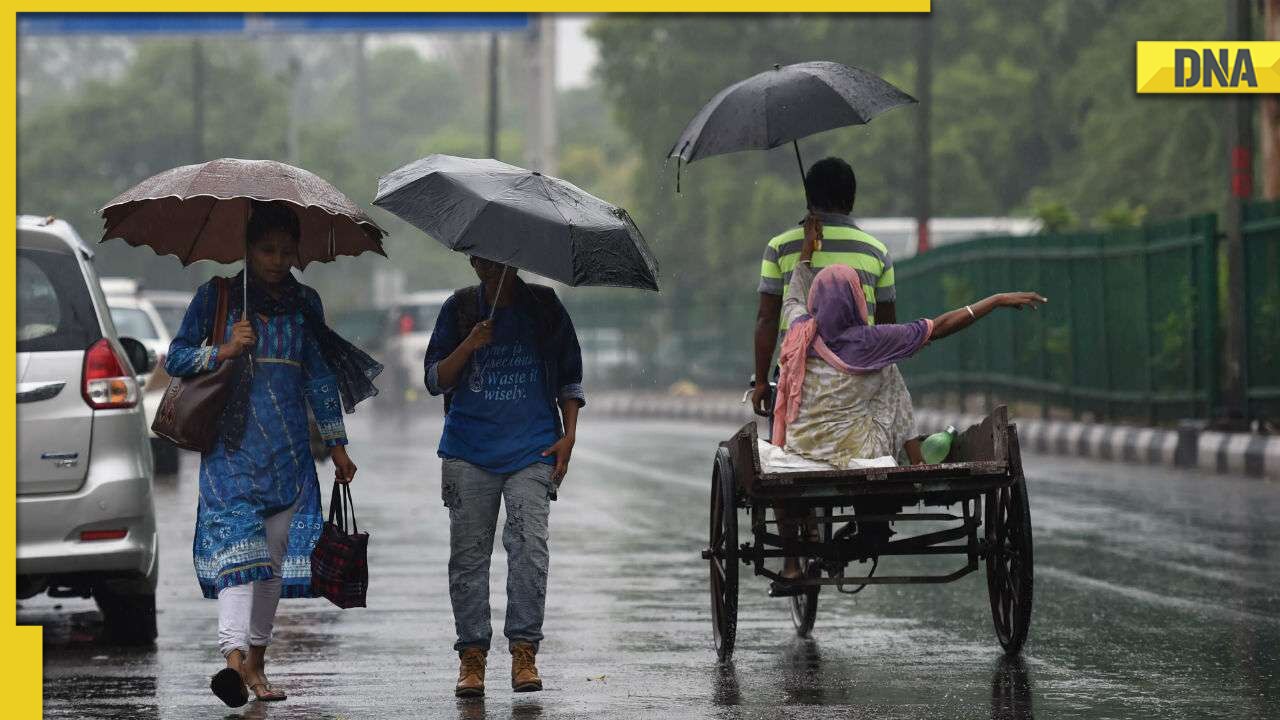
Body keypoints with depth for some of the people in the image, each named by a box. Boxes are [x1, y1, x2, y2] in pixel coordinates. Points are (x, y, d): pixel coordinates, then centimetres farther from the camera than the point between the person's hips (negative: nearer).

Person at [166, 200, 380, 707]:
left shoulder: (304, 303, 13)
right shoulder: (216, 296, 3)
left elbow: (319, 377, 18)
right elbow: (176, 358, 3)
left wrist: (336, 443, 16)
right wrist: (222, 352, -15)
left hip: (288, 450, 4)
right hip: (232, 444, -4)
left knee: (275, 556, 4)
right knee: (237, 544, -20)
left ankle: (256, 663, 14)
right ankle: (234, 656, -32)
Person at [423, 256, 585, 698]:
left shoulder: (544, 307, 8)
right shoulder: (459, 310, 8)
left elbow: (569, 377, 14)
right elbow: (435, 380, 5)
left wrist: (568, 434, 3)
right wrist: (469, 346, -12)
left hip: (532, 449, -1)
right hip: (468, 449, 1)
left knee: (529, 545, -14)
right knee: (469, 552, 0)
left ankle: (524, 651, -11)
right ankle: (472, 654, 6)